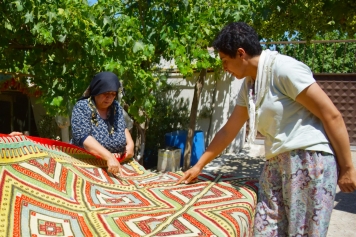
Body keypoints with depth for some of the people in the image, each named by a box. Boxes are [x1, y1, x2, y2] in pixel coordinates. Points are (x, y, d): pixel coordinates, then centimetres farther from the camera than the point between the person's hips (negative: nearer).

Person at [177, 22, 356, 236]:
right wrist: (199, 166, 21)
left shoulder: (283, 68, -13)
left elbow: (331, 115, -14)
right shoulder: (248, 86, 12)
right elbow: (228, 131, 18)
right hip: (276, 163, 8)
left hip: (309, 158, -8)